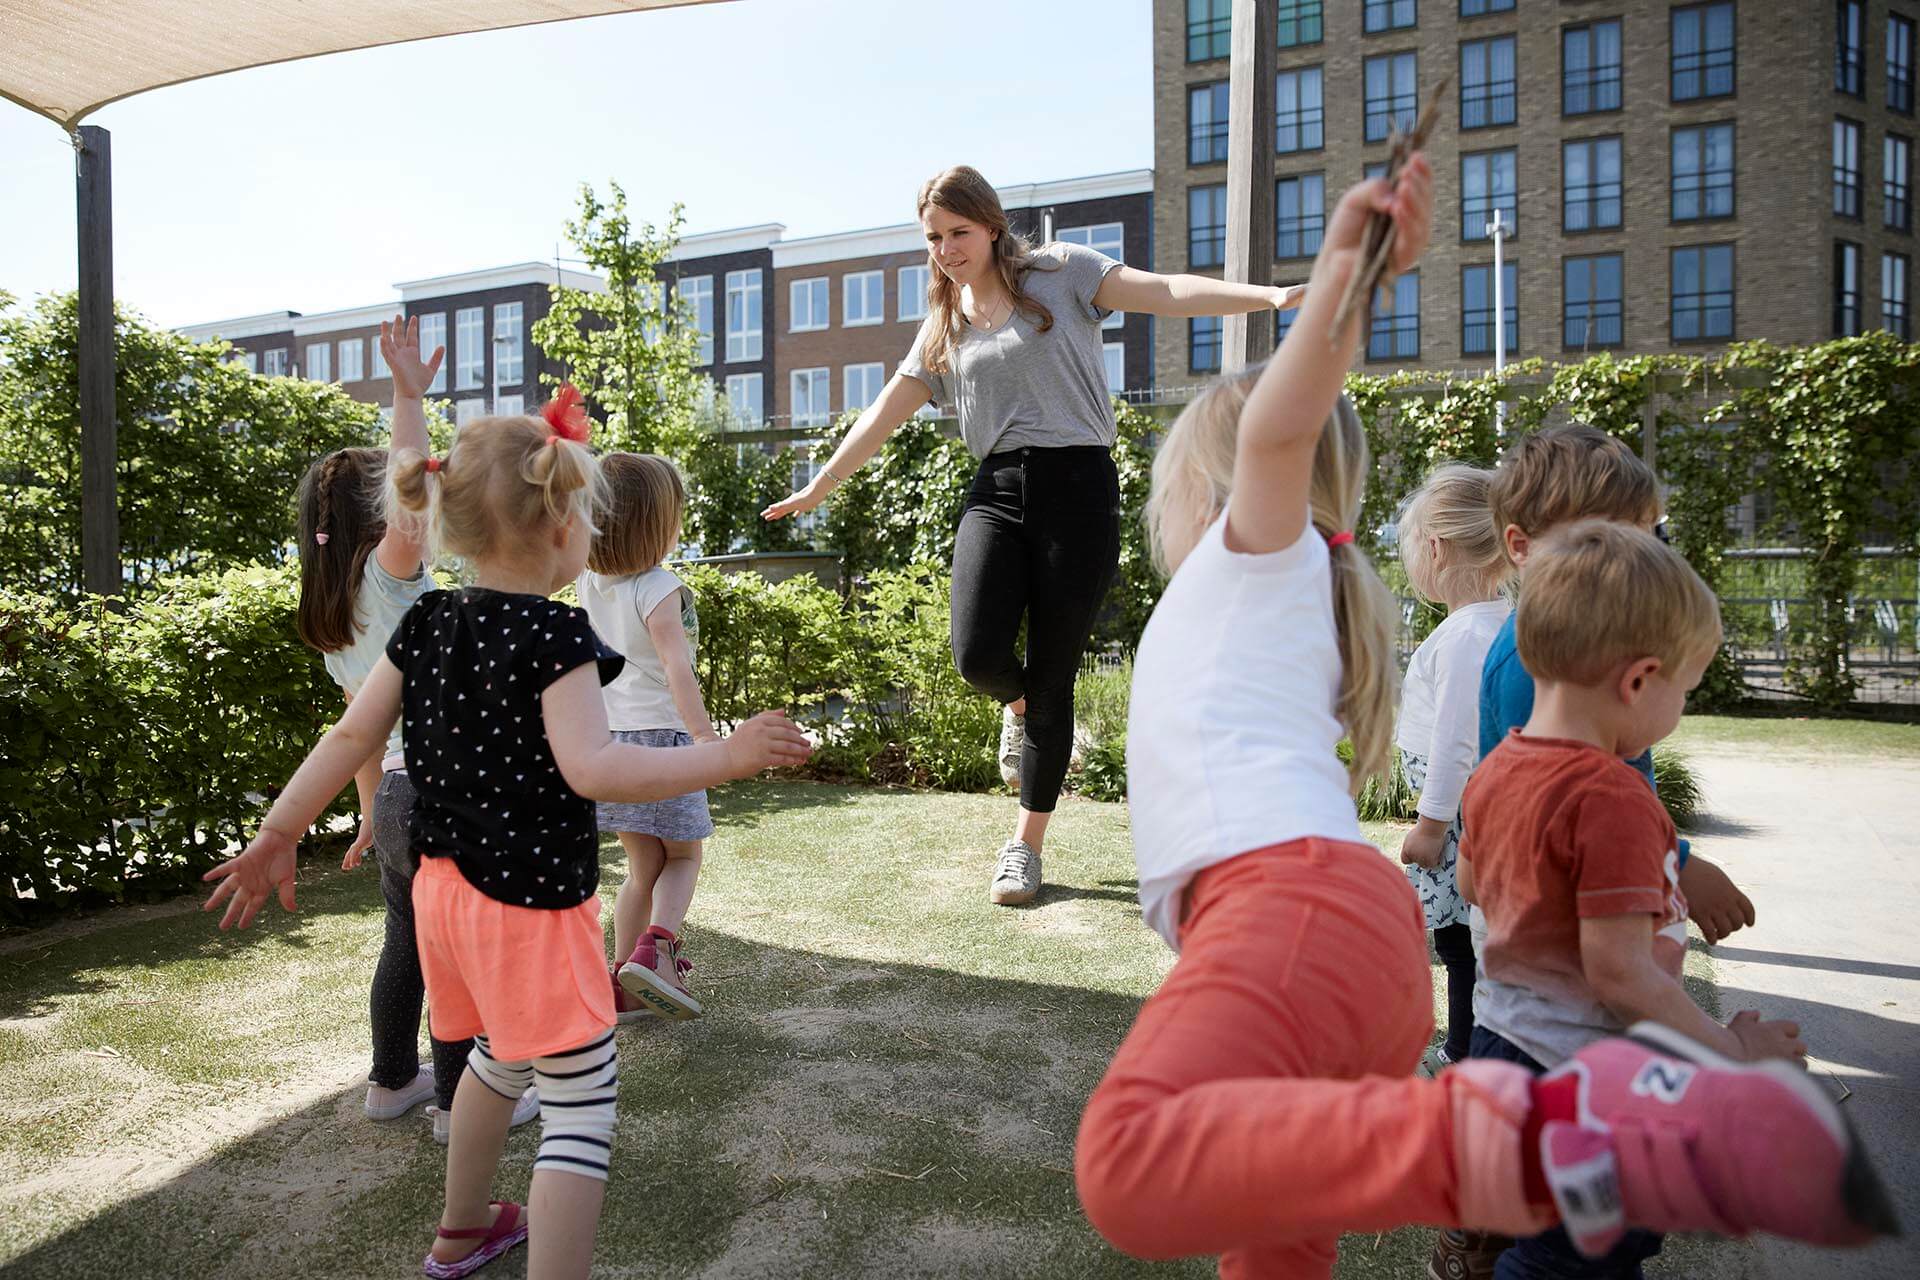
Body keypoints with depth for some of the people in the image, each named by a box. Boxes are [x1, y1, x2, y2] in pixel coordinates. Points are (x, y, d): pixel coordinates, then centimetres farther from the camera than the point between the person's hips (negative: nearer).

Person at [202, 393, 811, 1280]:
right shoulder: (554, 636, -20)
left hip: (443, 886, 9)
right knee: (580, 1106, 2)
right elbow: (592, 769, -29)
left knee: (501, 1055, 31)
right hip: (530, 905, -9)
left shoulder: (424, 625, 3)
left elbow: (350, 737, 5)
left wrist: (278, 834, 14)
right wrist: (724, 757, -27)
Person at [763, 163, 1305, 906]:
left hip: (1077, 484, -3)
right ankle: (1020, 705, 21)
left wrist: (1268, 295, -18)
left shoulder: (1060, 273, 6)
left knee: (1052, 676, -1)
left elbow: (1167, 293, -4)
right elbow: (888, 411, 20)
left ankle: (1026, 844, 15)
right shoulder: (945, 325, 18)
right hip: (997, 489, 3)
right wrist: (818, 487, 21)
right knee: (978, 656, -18)